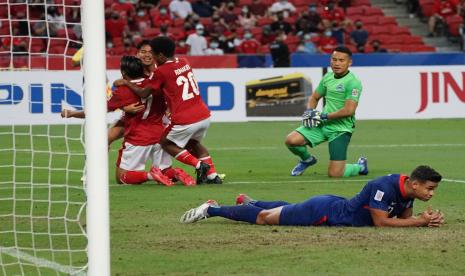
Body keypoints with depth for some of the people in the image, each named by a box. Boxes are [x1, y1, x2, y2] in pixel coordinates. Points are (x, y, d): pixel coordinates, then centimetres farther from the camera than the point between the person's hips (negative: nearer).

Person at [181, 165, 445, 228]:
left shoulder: (407, 190, -6)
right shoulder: (384, 187, -33)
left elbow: (404, 216, 7)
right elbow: (380, 221, -34)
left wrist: (426, 219, -14)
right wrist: (421, 221, -33)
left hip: (335, 206, 7)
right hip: (325, 212, -7)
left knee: (288, 209, 32)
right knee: (266, 218, 6)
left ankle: (249, 202, 52)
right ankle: (213, 209, 18)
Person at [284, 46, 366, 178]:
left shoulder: (353, 82, -14)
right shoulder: (328, 77, 9)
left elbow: (349, 110, -22)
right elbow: (314, 97, 23)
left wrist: (324, 116, -17)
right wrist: (309, 111, 1)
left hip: (341, 129, -6)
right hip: (322, 125, 6)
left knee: (334, 174, -12)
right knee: (291, 140, -16)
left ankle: (360, 166, 22)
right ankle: (307, 159, 18)